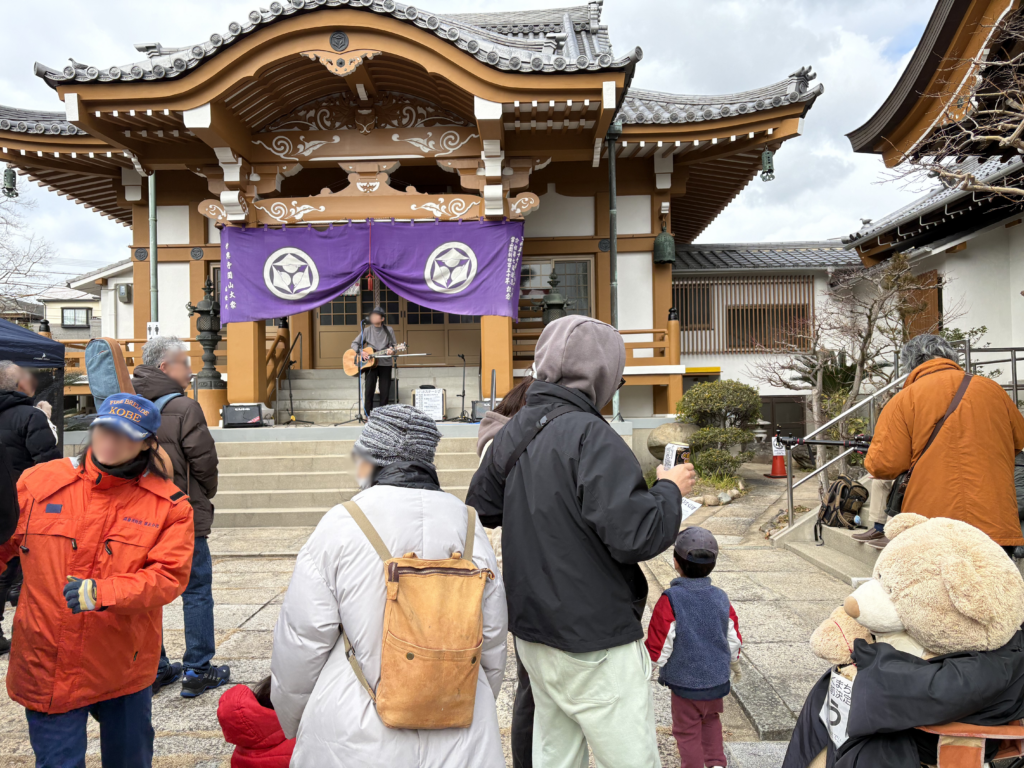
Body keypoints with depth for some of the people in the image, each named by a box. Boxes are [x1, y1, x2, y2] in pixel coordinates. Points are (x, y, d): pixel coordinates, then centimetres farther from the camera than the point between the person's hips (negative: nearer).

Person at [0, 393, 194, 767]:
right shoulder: (38, 482, -3)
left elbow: (169, 576, -16)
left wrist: (102, 594, -28)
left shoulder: (168, 505, -9)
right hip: (47, 667, 0)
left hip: (125, 668, 0)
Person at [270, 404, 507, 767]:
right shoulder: (467, 523, -1)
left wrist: (294, 724, 11)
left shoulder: (341, 524, -11)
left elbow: (302, 638, -6)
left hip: (360, 739, -3)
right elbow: (492, 639, 6)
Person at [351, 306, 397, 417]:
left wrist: (391, 350, -16)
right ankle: (368, 414, 0)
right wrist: (361, 352, -12)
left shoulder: (389, 330, 3)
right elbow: (355, 343, 7)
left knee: (385, 391, 1)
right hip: (370, 363, 0)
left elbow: (394, 345, 7)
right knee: (369, 390, -7)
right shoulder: (367, 330, 3)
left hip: (385, 363, 0)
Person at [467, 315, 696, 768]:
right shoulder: (589, 434, -21)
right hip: (593, 644, -8)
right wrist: (670, 489, -9)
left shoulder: (512, 433, 5)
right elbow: (634, 533, -26)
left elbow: (480, 510, 15)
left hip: (533, 631, 8)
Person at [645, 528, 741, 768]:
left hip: (685, 682, -5)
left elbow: (659, 646, -18)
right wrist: (730, 661, 23)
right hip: (717, 679, 5)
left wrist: (656, 665, 1)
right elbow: (734, 640, 4)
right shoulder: (721, 598, -5)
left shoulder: (670, 599, -21)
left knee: (687, 731, 11)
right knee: (711, 720, 28)